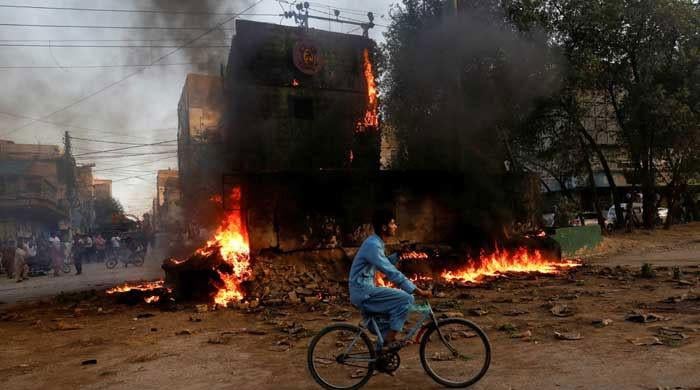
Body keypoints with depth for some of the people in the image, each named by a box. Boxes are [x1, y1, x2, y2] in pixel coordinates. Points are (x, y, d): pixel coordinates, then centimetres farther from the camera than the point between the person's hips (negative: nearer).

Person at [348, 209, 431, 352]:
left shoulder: (376, 242, 11)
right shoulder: (373, 245, -21)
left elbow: (386, 264, 22)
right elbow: (392, 273, -26)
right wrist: (418, 291, -24)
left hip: (365, 291, 10)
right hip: (363, 293, -10)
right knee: (406, 298, -16)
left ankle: (384, 345, 24)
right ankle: (389, 340, -7)